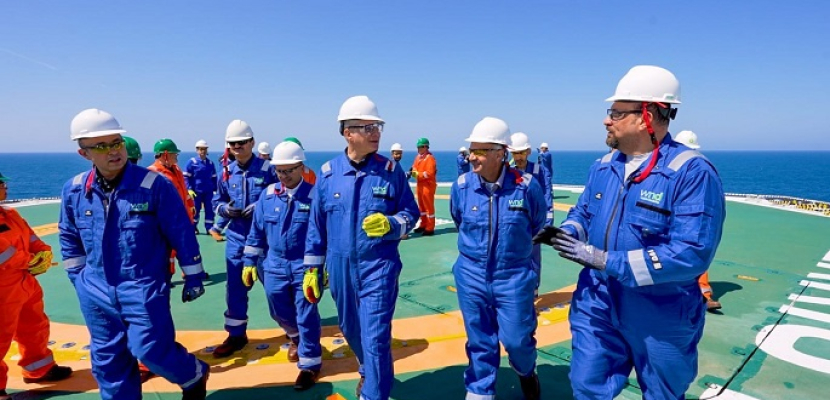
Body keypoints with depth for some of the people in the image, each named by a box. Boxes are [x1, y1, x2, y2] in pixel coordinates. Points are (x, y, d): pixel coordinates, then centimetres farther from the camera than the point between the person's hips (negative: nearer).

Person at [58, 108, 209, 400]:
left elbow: (182, 235, -10)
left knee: (152, 350, -2)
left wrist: (193, 277, -6)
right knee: (107, 360, 15)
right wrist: (78, 278, 16)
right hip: (96, 293, 5)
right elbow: (69, 238, 15)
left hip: (144, 289, -5)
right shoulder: (74, 190, -1)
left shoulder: (154, 185, -15)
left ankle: (195, 376, 28)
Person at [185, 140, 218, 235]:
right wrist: (189, 189, -13)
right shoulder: (192, 162, -5)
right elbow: (186, 177, -6)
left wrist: (215, 189, 12)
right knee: (195, 210, 7)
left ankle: (209, 228, 10)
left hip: (209, 192, 3)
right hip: (196, 191, -3)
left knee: (210, 210, 3)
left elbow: (214, 178, 16)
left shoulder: (210, 163, 8)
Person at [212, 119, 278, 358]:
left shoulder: (267, 169, -8)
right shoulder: (227, 173, 5)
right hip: (236, 238, 4)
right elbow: (217, 201, 13)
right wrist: (226, 209, -9)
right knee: (235, 288, 11)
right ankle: (236, 335, 28)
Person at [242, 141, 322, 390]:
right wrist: (250, 261, 9)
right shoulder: (268, 194, 1)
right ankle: (296, 338, 50)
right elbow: (257, 230, 8)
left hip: (305, 266, -4)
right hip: (274, 266, 5)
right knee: (281, 312, 20)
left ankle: (310, 364, 19)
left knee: (306, 316, 3)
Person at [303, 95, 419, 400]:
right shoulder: (328, 172, -2)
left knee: (376, 336, -4)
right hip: (340, 267, 3)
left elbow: (411, 213, -1)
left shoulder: (391, 170, -6)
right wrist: (312, 268, 6)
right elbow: (317, 223, 5)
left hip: (379, 266, -3)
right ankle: (368, 371, 51)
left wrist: (390, 224, -23)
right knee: (351, 330, 21)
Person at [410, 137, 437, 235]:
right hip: (420, 185, 9)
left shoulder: (430, 158, -15)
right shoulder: (418, 157, 12)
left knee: (429, 206, -4)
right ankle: (423, 225, 28)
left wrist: (418, 174, -21)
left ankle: (430, 228, 1)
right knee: (421, 205, 16)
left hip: (428, 185, -9)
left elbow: (429, 173, -22)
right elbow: (414, 167, 17)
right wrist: (413, 172, -5)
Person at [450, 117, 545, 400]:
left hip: (514, 278, -1)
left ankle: (526, 372, 46)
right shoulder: (461, 186, -9)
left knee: (517, 339, 11)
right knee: (480, 341, 13)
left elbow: (538, 229, 4)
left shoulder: (527, 186, -14)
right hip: (471, 276, 2)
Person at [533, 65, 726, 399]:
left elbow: (692, 254, -28)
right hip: (598, 305, 5)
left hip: (661, 318, -5)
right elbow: (583, 212, 14)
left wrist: (606, 261, -29)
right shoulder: (604, 166, 2)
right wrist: (566, 233, -11)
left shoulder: (692, 172, -21)